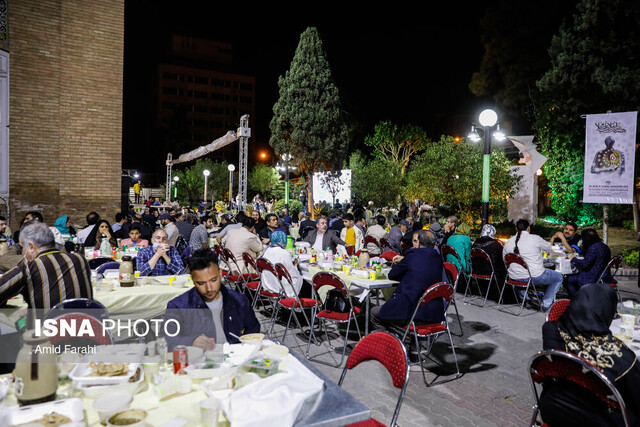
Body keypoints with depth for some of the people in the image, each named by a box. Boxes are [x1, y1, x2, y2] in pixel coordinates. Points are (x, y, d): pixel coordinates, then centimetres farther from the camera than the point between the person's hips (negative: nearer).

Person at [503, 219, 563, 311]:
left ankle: (526, 300, 29)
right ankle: (545, 304, 18)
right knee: (558, 277, 21)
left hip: (515, 278, 4)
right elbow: (549, 248, 10)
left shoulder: (508, 242, 2)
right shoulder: (535, 238, -8)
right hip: (535, 277, -4)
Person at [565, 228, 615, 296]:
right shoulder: (603, 245, 10)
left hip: (595, 279, -10)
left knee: (568, 280, -5)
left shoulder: (593, 247, -20)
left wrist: (573, 259, -7)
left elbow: (585, 264, -19)